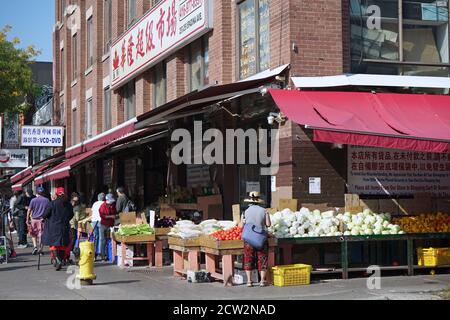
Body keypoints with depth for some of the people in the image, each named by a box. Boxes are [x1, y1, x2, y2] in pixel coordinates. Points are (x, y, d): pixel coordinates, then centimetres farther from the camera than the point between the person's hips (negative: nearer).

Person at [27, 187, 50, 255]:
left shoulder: (33, 200, -1)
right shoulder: (47, 200, 2)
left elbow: (29, 210, -1)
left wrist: (27, 219, 4)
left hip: (34, 219, 0)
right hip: (43, 219, 0)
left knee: (33, 234, 14)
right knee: (41, 235, 3)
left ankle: (35, 246, -2)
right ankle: (40, 250, 2)